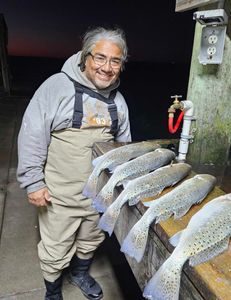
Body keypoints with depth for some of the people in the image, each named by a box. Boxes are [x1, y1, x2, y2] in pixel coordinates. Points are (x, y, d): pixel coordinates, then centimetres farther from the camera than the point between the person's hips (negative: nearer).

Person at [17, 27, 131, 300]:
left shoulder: (118, 99, 3)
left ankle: (80, 273, 55)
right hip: (60, 192, -5)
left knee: (91, 240, 24)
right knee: (56, 249, 11)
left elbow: (123, 143, 13)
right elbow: (32, 136, -14)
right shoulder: (57, 86, -15)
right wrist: (33, 182, -15)